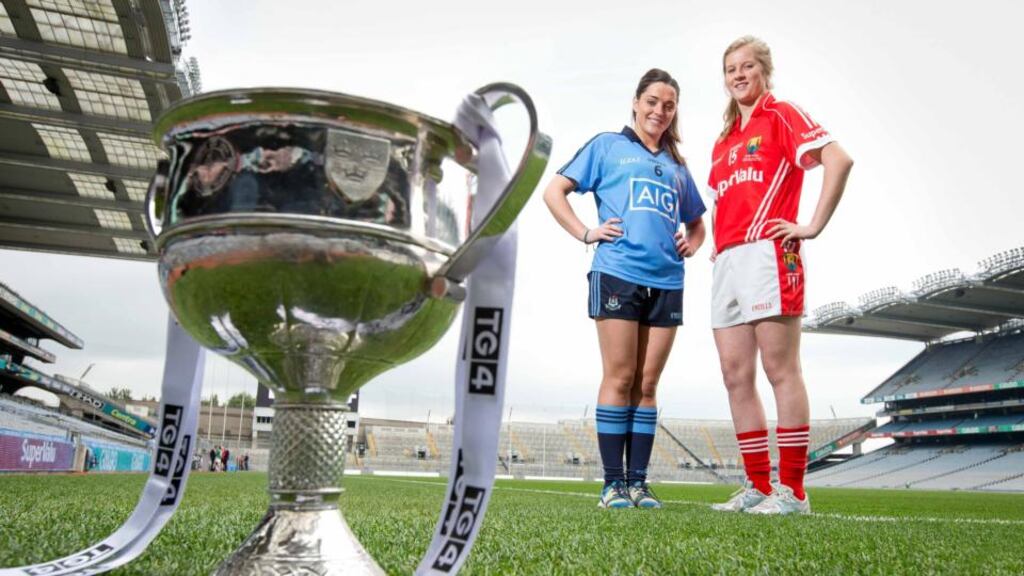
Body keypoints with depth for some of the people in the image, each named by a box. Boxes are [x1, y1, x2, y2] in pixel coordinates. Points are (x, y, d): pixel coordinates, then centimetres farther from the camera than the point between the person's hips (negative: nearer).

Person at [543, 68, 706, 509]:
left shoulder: (677, 166, 22)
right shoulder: (607, 146, 10)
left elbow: (697, 223, 32)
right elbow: (554, 192, 5)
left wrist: (691, 244, 11)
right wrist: (586, 234, -5)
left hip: (666, 281, 5)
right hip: (618, 274, -4)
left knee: (647, 384, 4)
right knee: (619, 378, -5)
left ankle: (638, 482, 10)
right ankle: (613, 483, 2)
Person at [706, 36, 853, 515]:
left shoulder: (782, 115, 5)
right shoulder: (723, 141, 24)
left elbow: (839, 160, -9)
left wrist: (814, 225, -12)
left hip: (767, 254, -7)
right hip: (727, 261, 8)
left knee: (780, 370, -7)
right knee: (735, 375, 4)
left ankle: (792, 491, -1)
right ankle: (758, 486, 12)